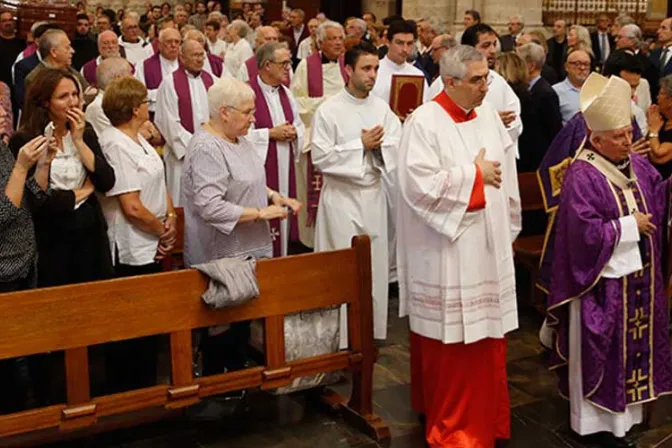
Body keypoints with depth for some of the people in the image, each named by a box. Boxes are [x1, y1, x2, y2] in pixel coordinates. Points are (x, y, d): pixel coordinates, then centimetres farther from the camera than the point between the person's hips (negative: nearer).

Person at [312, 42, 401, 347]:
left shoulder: (382, 108, 5)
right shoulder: (329, 110, -8)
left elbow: (399, 146, 0)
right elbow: (321, 157, -14)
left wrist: (378, 146, -19)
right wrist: (361, 145, -14)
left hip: (374, 195, 5)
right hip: (342, 197, -4)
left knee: (374, 264, 10)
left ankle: (370, 332, 25)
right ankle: (343, 337, 11)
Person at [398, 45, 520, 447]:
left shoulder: (489, 116, 7)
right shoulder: (425, 121, -13)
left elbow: (507, 176, 13)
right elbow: (420, 184, -23)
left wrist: (509, 231, 13)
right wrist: (474, 175, -15)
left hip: (489, 247, 6)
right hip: (447, 253, -6)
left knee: (487, 337, 14)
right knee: (452, 343, 4)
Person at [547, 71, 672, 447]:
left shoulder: (637, 164, 4)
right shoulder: (582, 176, -20)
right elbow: (585, 232, -25)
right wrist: (630, 226, -17)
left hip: (639, 275, 8)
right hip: (603, 281, -8)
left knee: (634, 342, 18)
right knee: (602, 352, 4)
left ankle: (626, 409, 34)